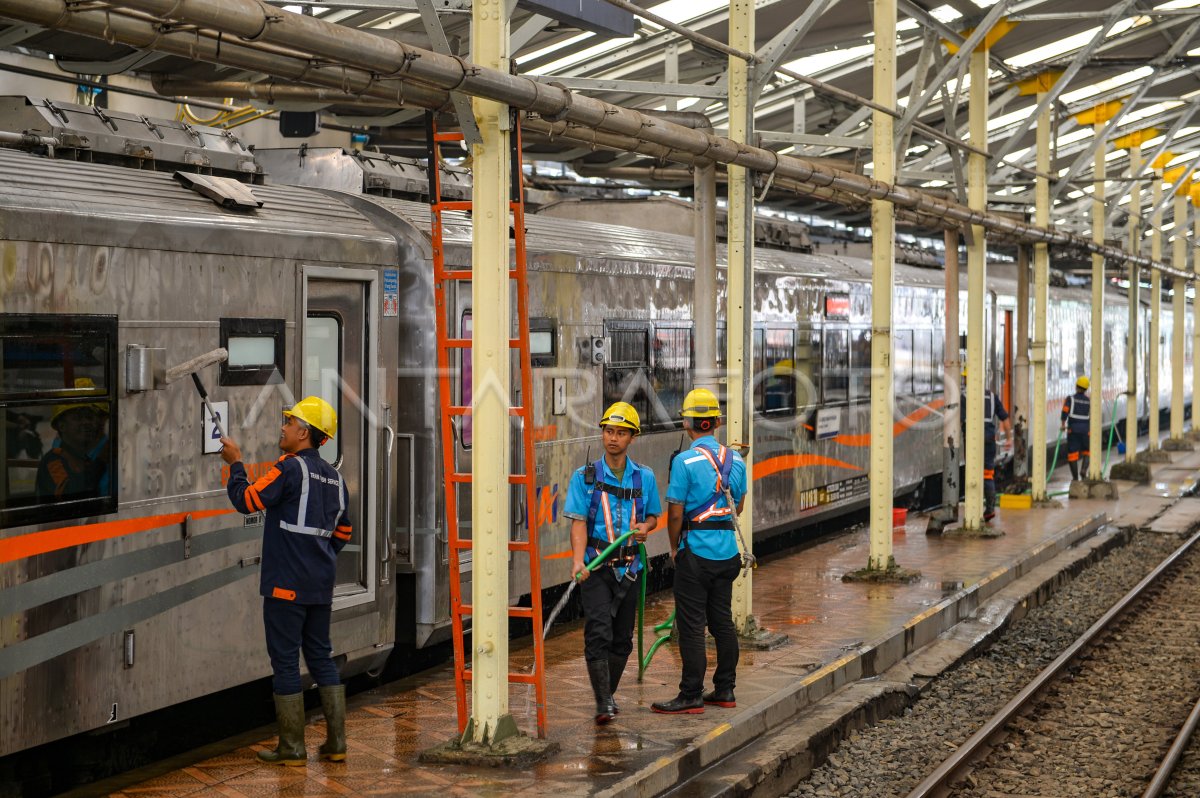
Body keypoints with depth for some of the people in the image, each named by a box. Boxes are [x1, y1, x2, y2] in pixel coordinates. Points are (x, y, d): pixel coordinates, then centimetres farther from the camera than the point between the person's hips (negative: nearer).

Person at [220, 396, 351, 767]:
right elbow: (343, 531, 21)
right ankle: (336, 743, 14)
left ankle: (292, 748, 4)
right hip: (321, 586, 8)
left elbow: (247, 500, -13)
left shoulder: (290, 468, -12)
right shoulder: (334, 477, 13)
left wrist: (236, 464, 1)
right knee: (321, 656, 14)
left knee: (285, 660, 0)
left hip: (287, 584, -8)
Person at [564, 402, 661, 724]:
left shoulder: (644, 477, 6)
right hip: (596, 566, -3)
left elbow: (653, 516, 18)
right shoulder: (584, 476, -1)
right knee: (598, 634, -14)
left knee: (622, 638, 10)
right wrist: (578, 562, -21)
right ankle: (603, 704, -13)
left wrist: (644, 527, -7)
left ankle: (609, 695, 27)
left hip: (629, 567, 3)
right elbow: (579, 522, -7)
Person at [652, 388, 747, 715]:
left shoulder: (685, 461, -13)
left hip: (696, 551, -6)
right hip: (728, 550, 7)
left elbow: (675, 513, -12)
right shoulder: (736, 459, 7)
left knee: (691, 626, -2)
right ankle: (725, 690, 20)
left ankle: (691, 696, 0)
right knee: (722, 621, 14)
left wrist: (674, 548, 2)